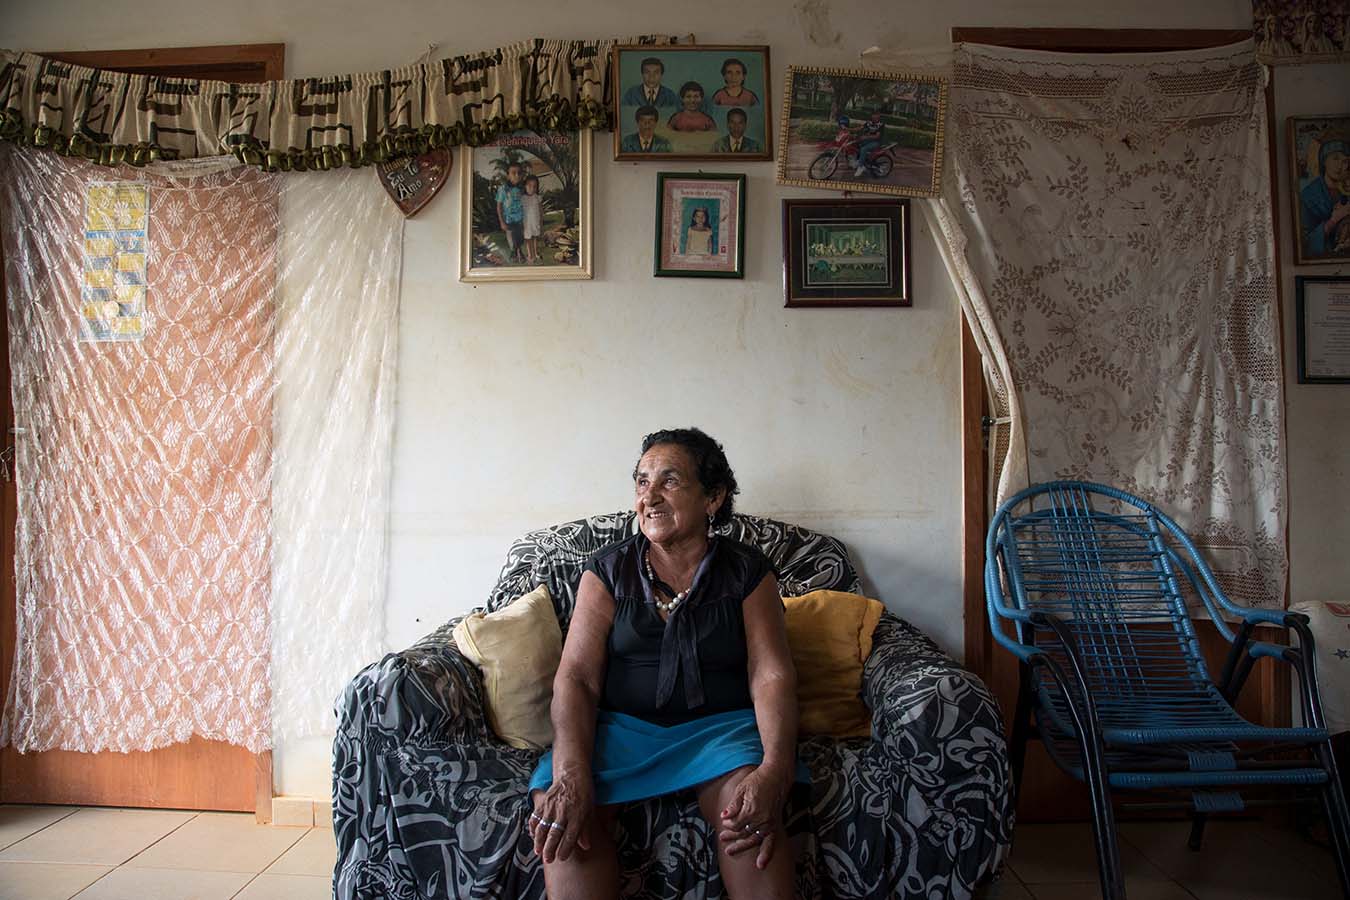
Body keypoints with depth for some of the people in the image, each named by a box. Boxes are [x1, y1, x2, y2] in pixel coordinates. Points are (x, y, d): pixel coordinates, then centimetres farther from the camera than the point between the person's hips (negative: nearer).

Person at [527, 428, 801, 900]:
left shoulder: (747, 571, 3)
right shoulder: (608, 570, 4)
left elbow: (772, 675, -6)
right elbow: (576, 677, -5)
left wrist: (775, 770, -27)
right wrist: (571, 776, -25)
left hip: (719, 724, 0)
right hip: (622, 724, 1)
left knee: (750, 805, -33)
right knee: (555, 805, -28)